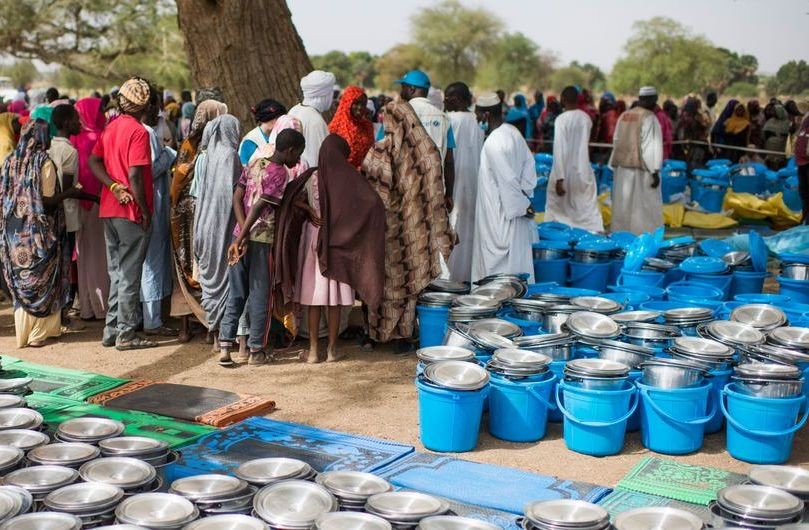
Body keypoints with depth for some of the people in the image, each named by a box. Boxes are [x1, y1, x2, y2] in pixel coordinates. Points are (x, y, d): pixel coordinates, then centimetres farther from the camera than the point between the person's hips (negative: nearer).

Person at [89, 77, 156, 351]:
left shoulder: (110, 128, 11)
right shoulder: (138, 131, -13)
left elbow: (94, 161, 6)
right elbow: (135, 175, -19)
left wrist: (114, 186, -5)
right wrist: (145, 211, -13)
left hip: (109, 210, 8)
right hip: (131, 212, -8)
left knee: (116, 273, 15)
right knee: (130, 274, -1)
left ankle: (112, 330, 19)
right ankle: (126, 334, 3)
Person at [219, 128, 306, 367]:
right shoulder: (279, 173, -12)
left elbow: (237, 198, 4)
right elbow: (259, 208, -18)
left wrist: (242, 236, -3)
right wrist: (242, 238, -17)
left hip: (241, 235, 7)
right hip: (262, 240, -7)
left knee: (236, 294, 11)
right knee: (260, 296, 4)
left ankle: (225, 347, 8)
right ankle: (256, 351, 11)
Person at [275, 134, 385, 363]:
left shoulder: (312, 176, -1)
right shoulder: (349, 177, -7)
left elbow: (293, 200, -11)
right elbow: (374, 203, -14)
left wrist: (310, 212, -3)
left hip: (313, 238, 1)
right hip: (339, 242, -1)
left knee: (314, 297, 5)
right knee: (335, 300, 6)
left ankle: (313, 350, 8)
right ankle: (332, 349, 11)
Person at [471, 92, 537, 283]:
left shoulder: (493, 144, -23)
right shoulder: (513, 131, 4)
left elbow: (507, 180, -21)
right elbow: (529, 162, 9)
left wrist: (522, 205, -12)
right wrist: (525, 193, 6)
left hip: (501, 214, -9)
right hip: (515, 209, 9)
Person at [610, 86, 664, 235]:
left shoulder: (624, 116, 8)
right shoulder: (649, 117, -11)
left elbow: (616, 142, 12)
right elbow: (652, 146, -14)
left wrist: (615, 166, 17)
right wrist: (655, 171, -14)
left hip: (623, 168, 6)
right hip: (641, 169, -6)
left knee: (623, 206, 11)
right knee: (646, 207, -1)